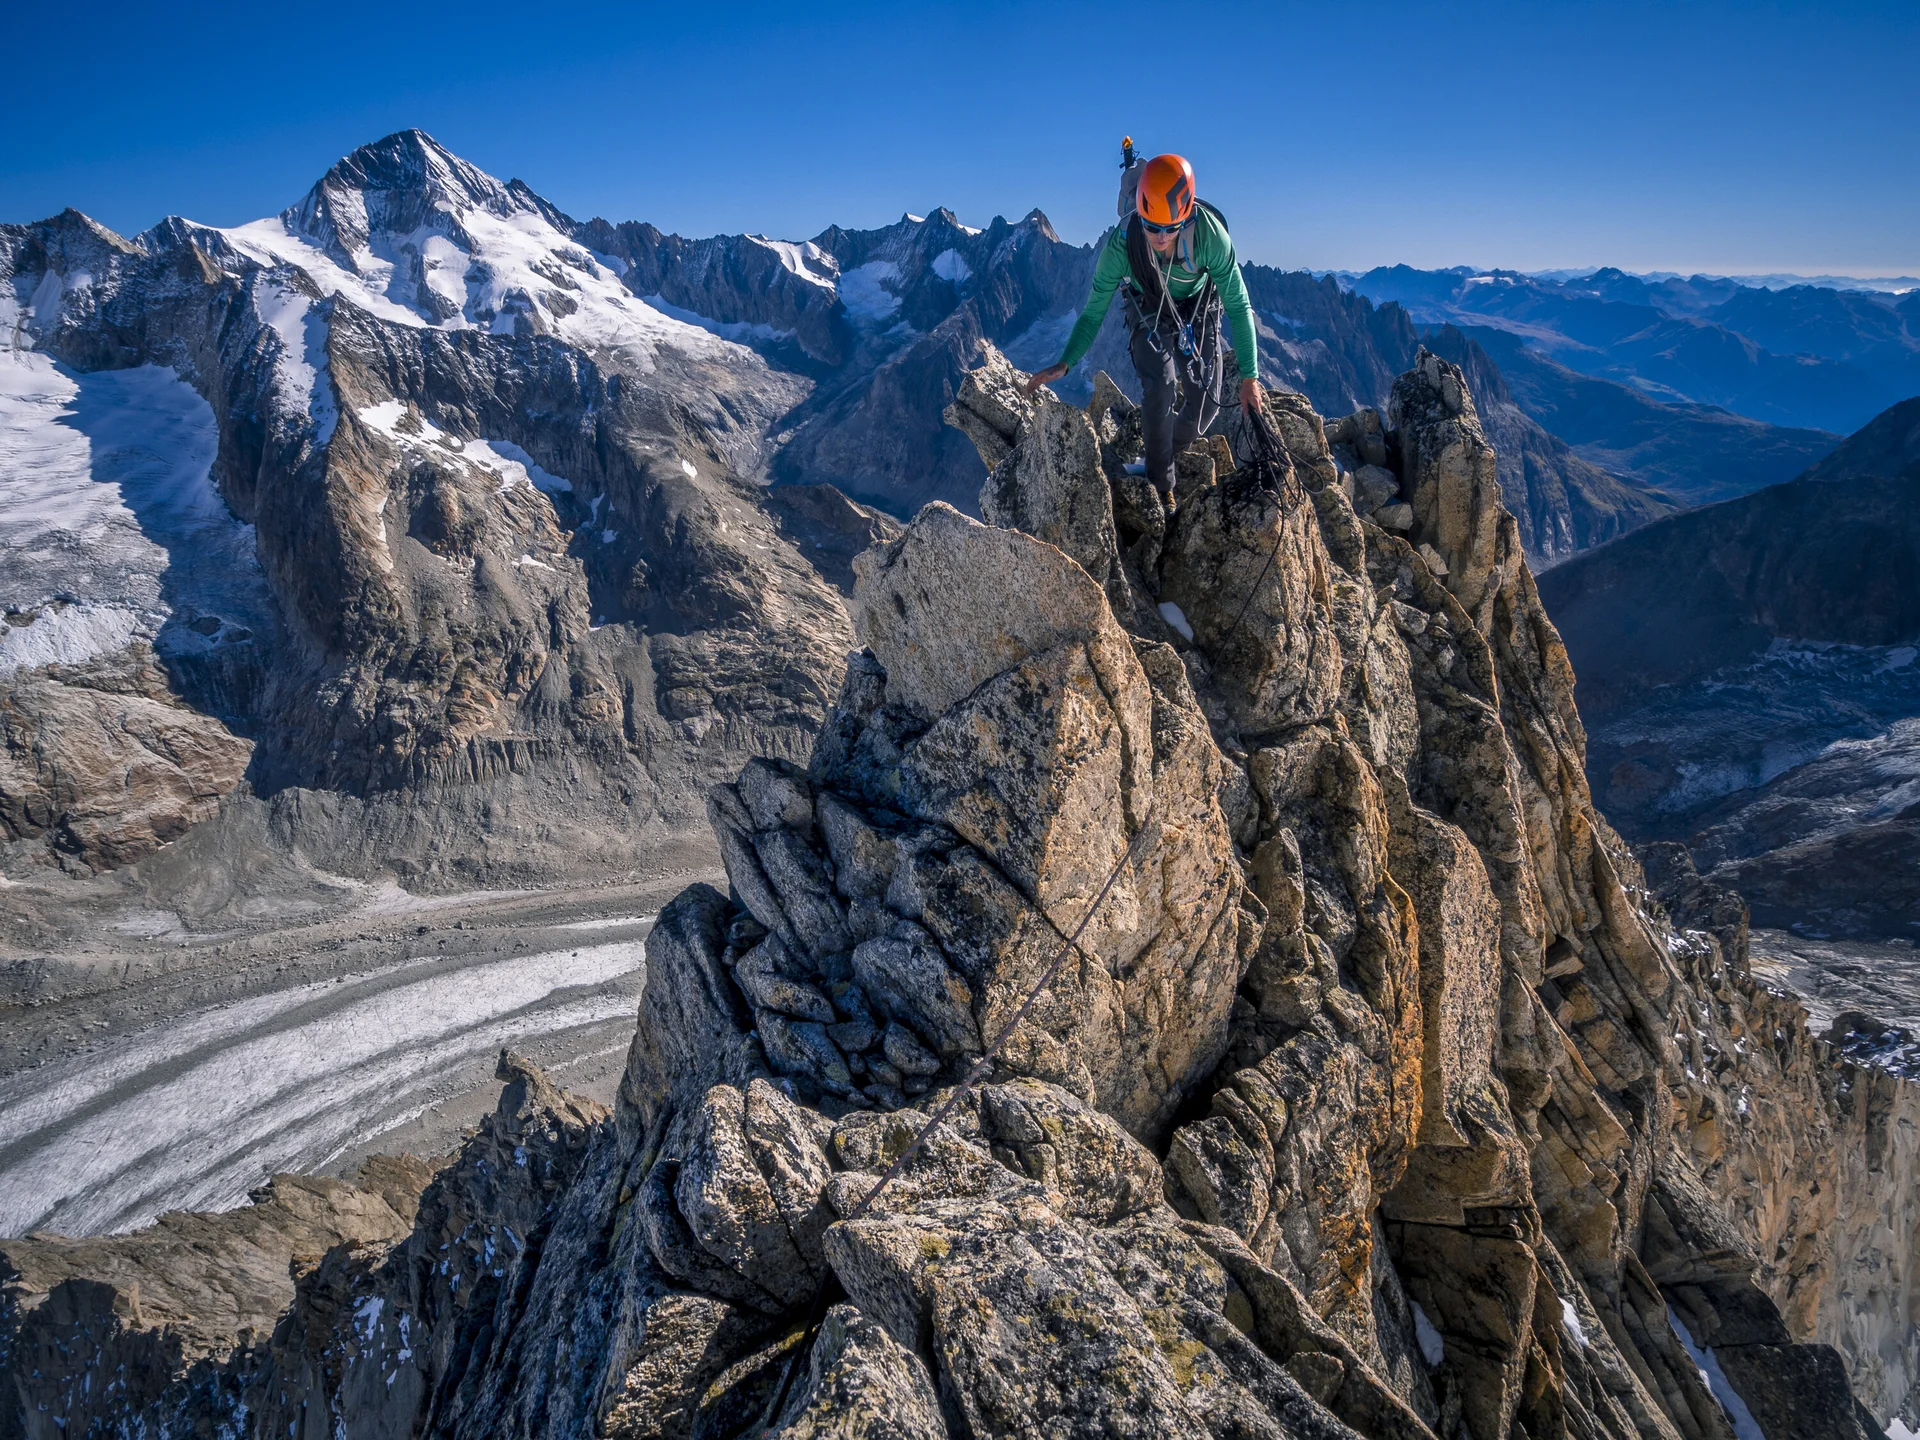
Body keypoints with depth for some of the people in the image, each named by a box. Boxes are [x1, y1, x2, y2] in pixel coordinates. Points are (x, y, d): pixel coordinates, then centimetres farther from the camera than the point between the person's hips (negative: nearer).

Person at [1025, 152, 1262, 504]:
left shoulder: (1210, 233, -36)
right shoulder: (1121, 243, -34)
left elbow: (1238, 306, -26)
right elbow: (1094, 310, -19)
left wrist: (1249, 375, -25)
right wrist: (1065, 363, -29)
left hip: (1198, 310, 1)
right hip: (1147, 310, -1)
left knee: (1206, 403, -7)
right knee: (1160, 387, -24)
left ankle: (1166, 455, 26)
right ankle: (1160, 484, -3)